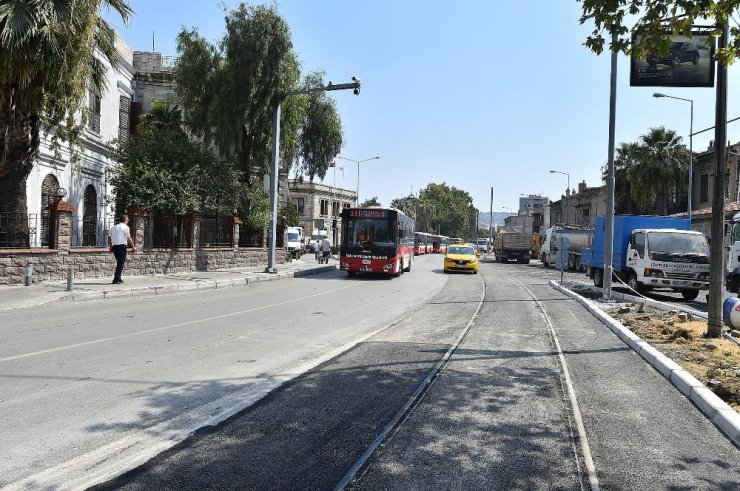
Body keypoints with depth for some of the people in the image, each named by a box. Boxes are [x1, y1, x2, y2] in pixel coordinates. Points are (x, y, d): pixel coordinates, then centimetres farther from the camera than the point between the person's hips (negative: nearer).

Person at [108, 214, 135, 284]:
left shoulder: (113, 227, 15)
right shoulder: (125, 227, -4)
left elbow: (109, 237, 16)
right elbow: (129, 238, -9)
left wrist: (110, 247, 24)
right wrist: (133, 247, -3)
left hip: (114, 246, 7)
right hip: (122, 246, -7)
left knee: (119, 262, 18)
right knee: (121, 263, -3)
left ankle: (118, 278, 20)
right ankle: (116, 280, -6)